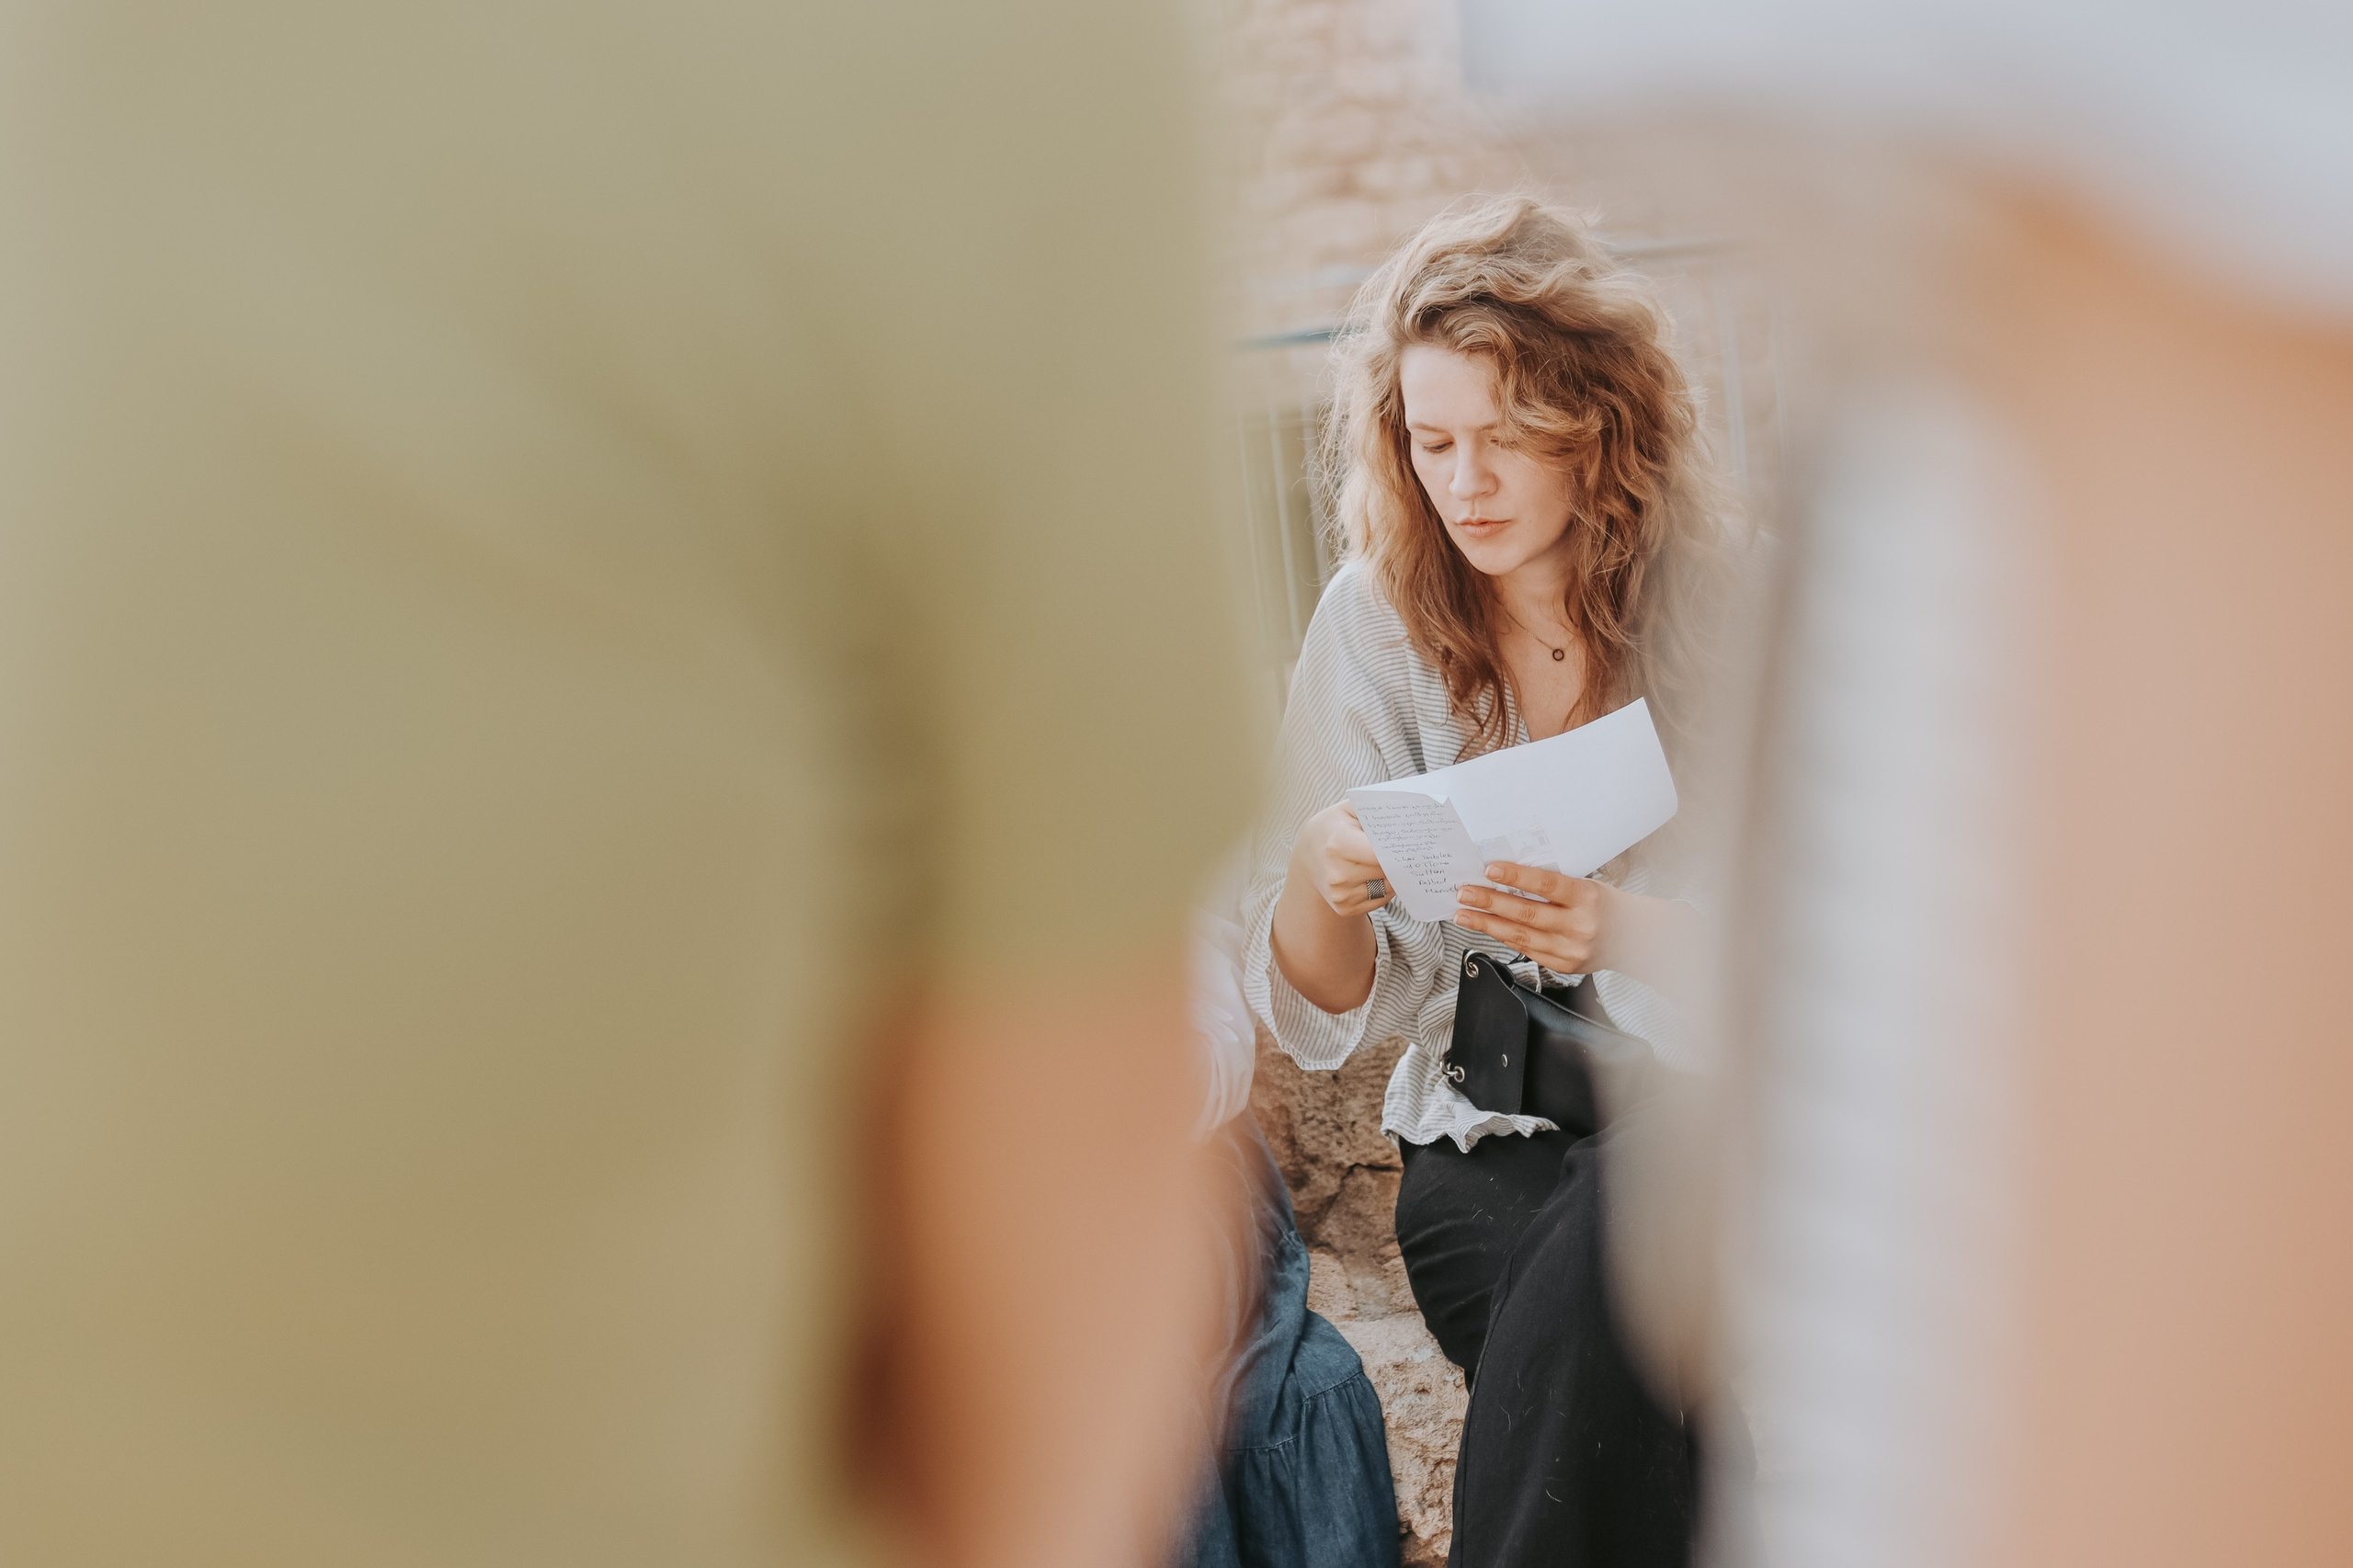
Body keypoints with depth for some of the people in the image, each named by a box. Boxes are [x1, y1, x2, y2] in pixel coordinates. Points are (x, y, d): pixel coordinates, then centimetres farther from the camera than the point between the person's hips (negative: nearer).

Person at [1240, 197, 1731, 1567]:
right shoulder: (1378, 622, 2)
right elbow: (1326, 1015, 3)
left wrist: (1622, 931, -27)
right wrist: (1320, 881, -21)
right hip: (1491, 1142, 1)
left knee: (1624, 1225, -35)